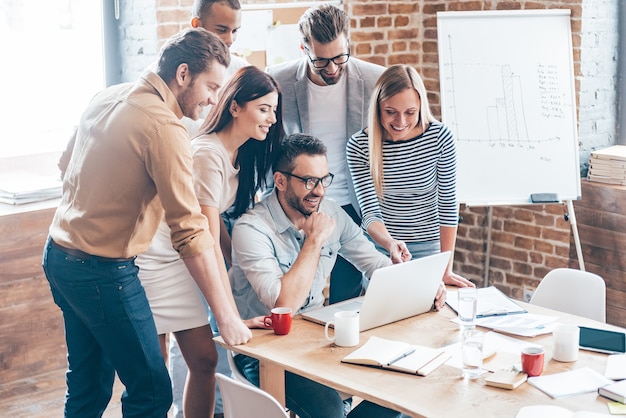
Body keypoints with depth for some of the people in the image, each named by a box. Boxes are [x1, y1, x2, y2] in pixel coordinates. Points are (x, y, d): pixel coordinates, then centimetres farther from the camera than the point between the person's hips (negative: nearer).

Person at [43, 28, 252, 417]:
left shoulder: (107, 97, 6)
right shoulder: (165, 128, -20)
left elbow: (67, 166, 20)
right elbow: (190, 230, -22)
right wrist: (227, 316, -19)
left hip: (59, 254, 9)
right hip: (103, 273, -9)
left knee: (88, 386, 19)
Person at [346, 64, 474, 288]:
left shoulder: (440, 136, -15)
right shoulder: (359, 146, -15)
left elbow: (447, 203, -9)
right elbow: (370, 211, -16)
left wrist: (446, 269, -8)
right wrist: (390, 243, -37)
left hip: (428, 249, 0)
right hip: (378, 247, 0)